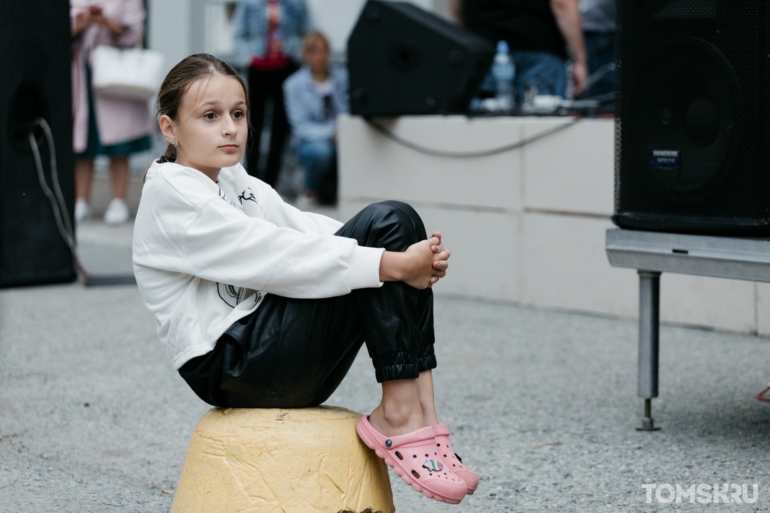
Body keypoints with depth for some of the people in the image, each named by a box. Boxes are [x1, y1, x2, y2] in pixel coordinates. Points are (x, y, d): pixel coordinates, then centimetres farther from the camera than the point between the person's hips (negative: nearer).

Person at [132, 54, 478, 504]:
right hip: (230, 367, -8)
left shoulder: (239, 186, 19)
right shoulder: (171, 196, -9)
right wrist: (389, 264, -24)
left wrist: (414, 259, -12)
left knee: (398, 223, -6)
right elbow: (276, 257, -20)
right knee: (385, 224, -17)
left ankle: (417, 412, -14)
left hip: (275, 357, 8)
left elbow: (312, 231, 6)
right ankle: (401, 415, -18)